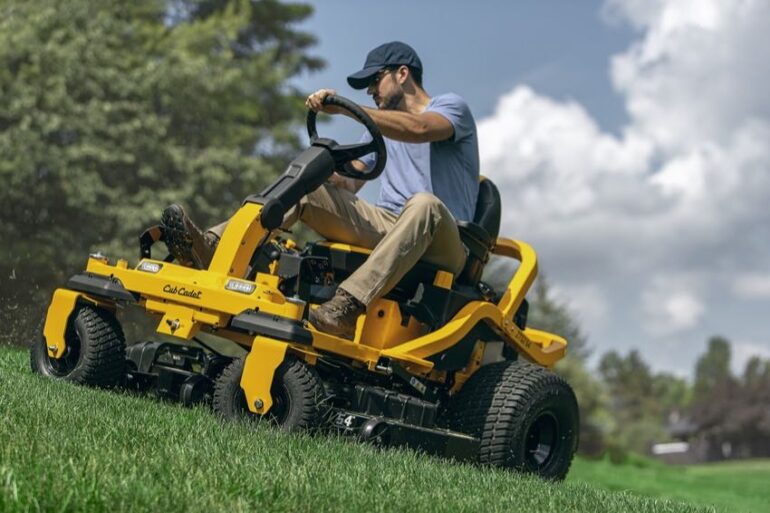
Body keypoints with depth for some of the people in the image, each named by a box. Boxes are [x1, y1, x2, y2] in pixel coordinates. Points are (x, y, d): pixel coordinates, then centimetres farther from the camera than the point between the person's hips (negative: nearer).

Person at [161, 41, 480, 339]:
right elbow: (351, 182, 18)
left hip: (440, 245, -6)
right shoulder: (383, 127, 28)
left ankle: (349, 305, -55)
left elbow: (418, 129, -20)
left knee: (424, 204, -40)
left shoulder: (451, 107, 5)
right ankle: (213, 247, -28)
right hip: (386, 226, 6)